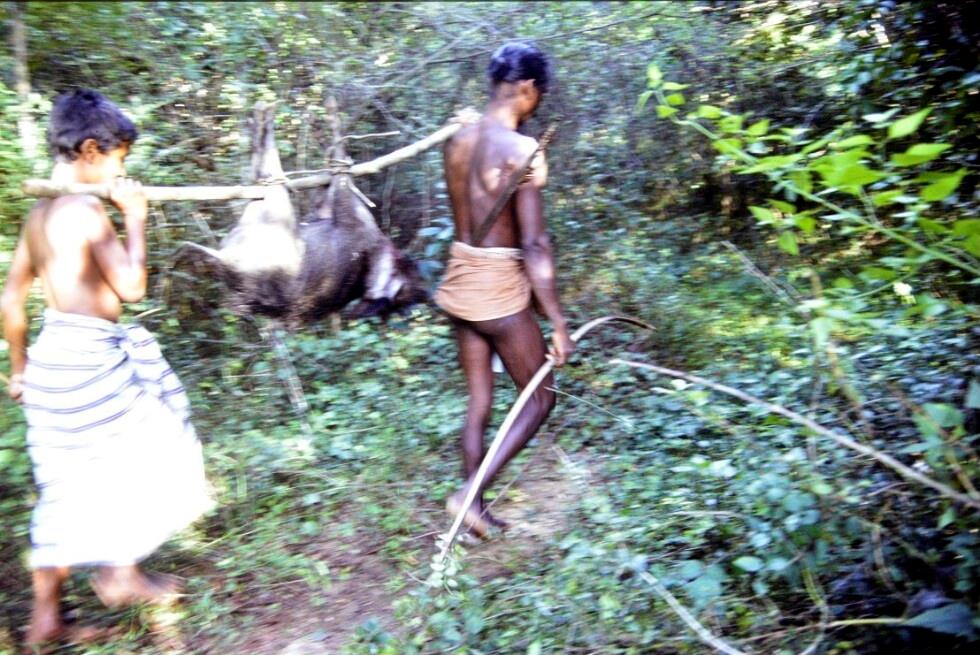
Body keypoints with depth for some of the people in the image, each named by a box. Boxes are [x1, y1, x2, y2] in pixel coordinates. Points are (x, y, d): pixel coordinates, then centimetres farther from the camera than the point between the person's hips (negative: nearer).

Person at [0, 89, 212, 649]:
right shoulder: (87, 209, -16)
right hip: (88, 356, -9)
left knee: (71, 486, 16)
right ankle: (122, 575, 25)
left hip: (55, 355, 9)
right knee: (139, 459, 11)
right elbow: (131, 287, -15)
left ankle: (46, 618, 26)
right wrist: (136, 219, -5)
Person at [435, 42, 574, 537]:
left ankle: (475, 509, 29)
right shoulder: (522, 150, -17)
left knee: (479, 402, 18)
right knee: (539, 399, 12)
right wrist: (558, 323, -17)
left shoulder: (457, 140, 5)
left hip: (458, 278, 7)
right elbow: (534, 244, -20)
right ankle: (471, 495, 7)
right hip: (499, 288, -7)